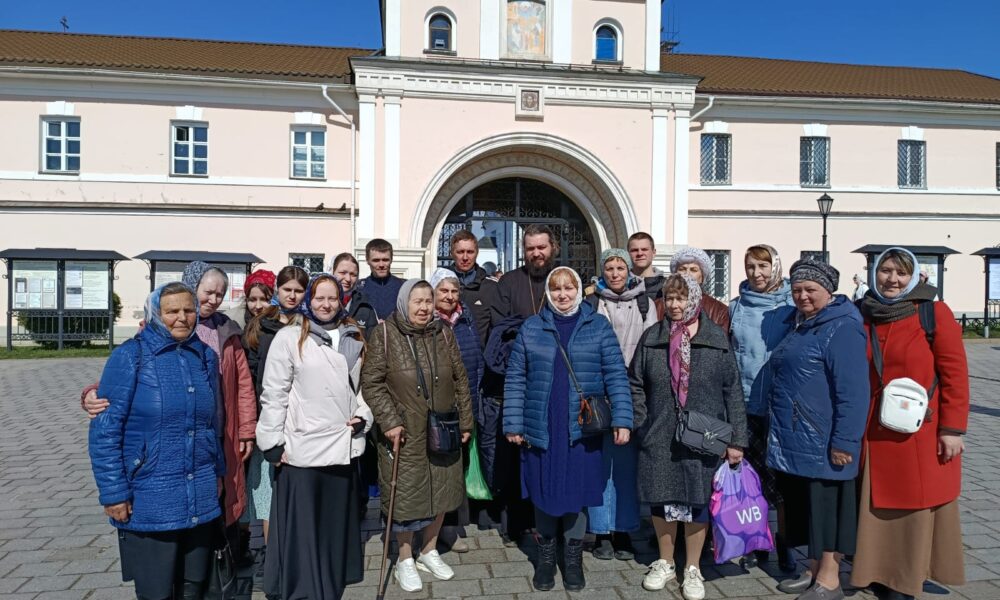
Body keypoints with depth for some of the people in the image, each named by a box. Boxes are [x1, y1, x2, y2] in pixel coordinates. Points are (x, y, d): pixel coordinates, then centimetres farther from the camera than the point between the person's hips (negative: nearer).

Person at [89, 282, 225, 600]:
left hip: (202, 500, 5)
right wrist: (114, 493, -11)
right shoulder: (130, 356, -8)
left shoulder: (206, 356, 6)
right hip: (149, 503, -4)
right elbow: (104, 430, -9)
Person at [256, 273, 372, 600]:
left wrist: (363, 415, 2)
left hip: (344, 444, 5)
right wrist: (274, 442, -8)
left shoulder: (354, 338, 10)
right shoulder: (289, 337, -6)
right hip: (302, 446, -5)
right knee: (302, 525, 4)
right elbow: (274, 394, -7)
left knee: (338, 520, 17)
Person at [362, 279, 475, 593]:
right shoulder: (385, 334, -9)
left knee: (441, 491, 14)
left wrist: (465, 421, 6)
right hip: (404, 433, -4)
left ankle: (429, 552, 35)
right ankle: (405, 559, 28)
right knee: (406, 493, 7)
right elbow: (371, 382, -9)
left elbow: (460, 381, 8)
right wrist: (389, 420, -16)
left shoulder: (443, 334, 3)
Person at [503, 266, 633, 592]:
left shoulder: (598, 326, 2)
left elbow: (616, 374, -1)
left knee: (577, 492, 8)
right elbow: (515, 378, 4)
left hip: (582, 428, 0)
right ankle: (546, 557, 28)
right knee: (544, 492, 9)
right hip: (541, 428, 1)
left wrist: (621, 419, -9)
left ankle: (573, 558, 28)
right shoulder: (531, 328, 4)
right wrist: (513, 424, -1)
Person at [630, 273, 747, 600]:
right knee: (662, 500, 11)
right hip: (659, 438, 2)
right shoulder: (651, 338, 3)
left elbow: (732, 391, -1)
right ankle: (665, 563, 31)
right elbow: (635, 384, 7)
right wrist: (641, 423, -1)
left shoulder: (717, 339, -1)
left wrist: (736, 439, -3)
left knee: (697, 500, 8)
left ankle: (693, 569, 26)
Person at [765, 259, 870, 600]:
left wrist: (845, 441, -22)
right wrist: (778, 429, 23)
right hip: (794, 440, 9)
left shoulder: (841, 328, -14)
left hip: (821, 444, -9)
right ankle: (813, 572, 31)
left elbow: (853, 391, -21)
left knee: (825, 507, 4)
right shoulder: (800, 325, 16)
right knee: (804, 506, 17)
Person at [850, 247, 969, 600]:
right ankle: (880, 571, 27)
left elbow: (954, 373, -7)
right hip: (874, 433, 3)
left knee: (917, 505, 6)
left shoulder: (935, 313, -4)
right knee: (877, 503, 11)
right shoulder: (864, 316, 6)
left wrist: (953, 428, -10)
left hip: (922, 433, -3)